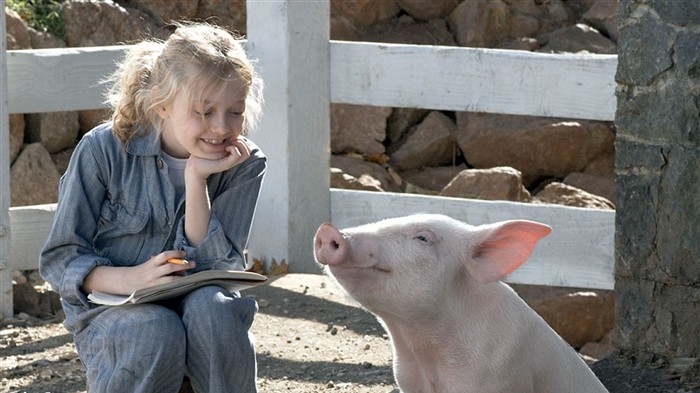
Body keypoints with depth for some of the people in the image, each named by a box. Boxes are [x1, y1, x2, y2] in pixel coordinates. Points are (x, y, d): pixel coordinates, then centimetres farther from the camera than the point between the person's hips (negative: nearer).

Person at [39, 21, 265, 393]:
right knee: (156, 333, -35)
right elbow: (59, 258, -9)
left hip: (194, 301, 2)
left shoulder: (243, 165, -5)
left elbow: (214, 267, -13)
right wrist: (130, 279, -28)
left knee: (214, 307, -33)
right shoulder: (104, 149, -11)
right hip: (111, 309, -2)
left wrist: (196, 179, -23)